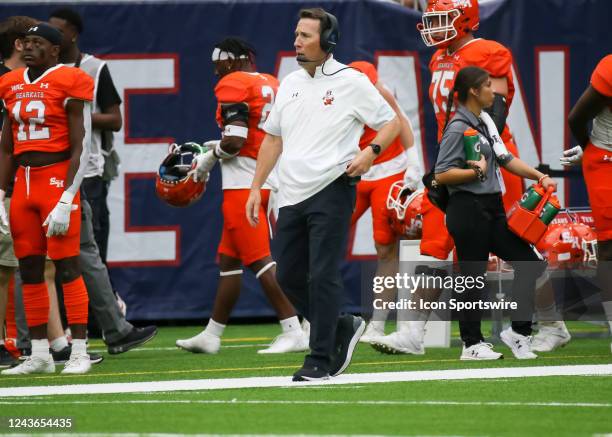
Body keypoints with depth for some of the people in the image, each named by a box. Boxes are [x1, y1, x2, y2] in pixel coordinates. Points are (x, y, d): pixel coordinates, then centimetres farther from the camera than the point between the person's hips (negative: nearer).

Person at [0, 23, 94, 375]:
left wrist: (65, 201, -16)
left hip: (58, 181, -7)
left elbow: (80, 148, -10)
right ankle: (40, 355, 13)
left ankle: (80, 352, -3)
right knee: (29, 268, 7)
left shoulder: (69, 84, -7)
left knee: (67, 266, -7)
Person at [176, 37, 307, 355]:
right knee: (229, 259, 15)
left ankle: (293, 332, -15)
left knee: (259, 259, -9)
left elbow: (234, 141, -19)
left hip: (244, 185, -9)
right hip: (270, 181, 9)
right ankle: (211, 335, 21)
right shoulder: (271, 85, 15)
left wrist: (209, 159, 0)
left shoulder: (232, 85, -11)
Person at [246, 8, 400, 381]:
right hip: (292, 196, 7)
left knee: (323, 276, -9)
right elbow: (273, 138, 20)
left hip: (332, 192, -7)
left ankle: (320, 360, -4)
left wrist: (371, 152, -17)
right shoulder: (290, 84, 14)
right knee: (289, 277, 7)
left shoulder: (351, 82, -4)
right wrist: (256, 188, 15)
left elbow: (391, 122, 1)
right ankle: (342, 328, 26)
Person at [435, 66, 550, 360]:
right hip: (468, 210, -9)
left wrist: (539, 176, 10)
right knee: (473, 277, -3)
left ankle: (519, 330, 15)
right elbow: (442, 175, -16)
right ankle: (472, 343, 6)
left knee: (530, 263, 7)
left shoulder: (485, 121, 14)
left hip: (492, 208, 9)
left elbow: (505, 158, 19)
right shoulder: (458, 128, -13)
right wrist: (476, 172, -21)